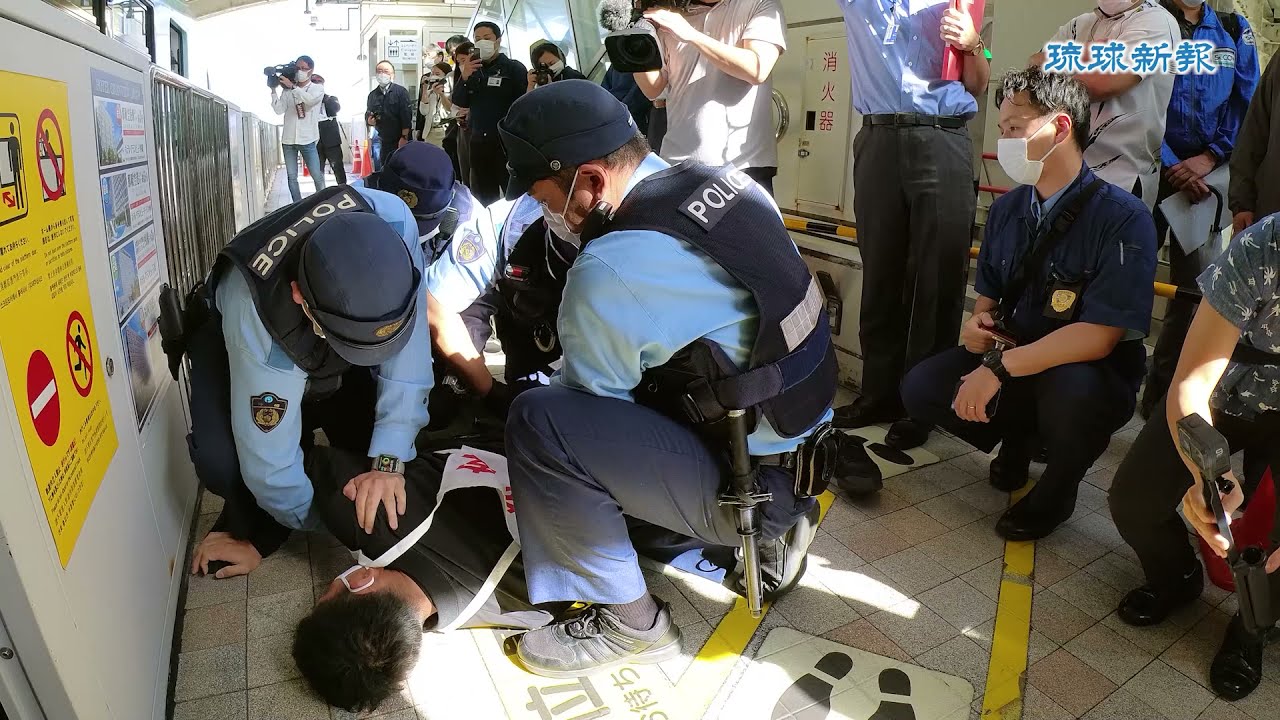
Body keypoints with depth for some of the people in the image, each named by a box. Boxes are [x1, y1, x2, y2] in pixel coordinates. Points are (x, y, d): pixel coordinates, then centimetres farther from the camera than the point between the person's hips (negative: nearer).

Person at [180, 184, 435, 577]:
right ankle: (250, 524, 6)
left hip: (312, 338, 3)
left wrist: (388, 461, -35)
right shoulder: (254, 317, -45)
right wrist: (317, 519, -18)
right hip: (227, 332, -3)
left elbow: (407, 353, -32)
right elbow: (270, 457, -34)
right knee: (222, 460, -25)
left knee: (370, 430, -15)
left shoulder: (391, 222, -40)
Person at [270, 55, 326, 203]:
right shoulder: (287, 90, 9)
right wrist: (274, 90, -6)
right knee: (292, 177, 4)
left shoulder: (318, 88, 2)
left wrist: (292, 87, -21)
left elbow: (310, 99, -20)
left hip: (307, 140, -3)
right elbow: (279, 110, 0)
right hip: (288, 140, 3)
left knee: (317, 176, -4)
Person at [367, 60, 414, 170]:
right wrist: (369, 120, -9)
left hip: (401, 141, -5)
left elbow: (406, 115, -10)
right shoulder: (373, 95, 11)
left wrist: (404, 137, -16)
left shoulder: (400, 91, -3)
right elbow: (367, 115, 16)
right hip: (384, 141, 5)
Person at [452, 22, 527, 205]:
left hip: (508, 142, -5)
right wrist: (464, 77, -11)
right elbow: (460, 102, 7)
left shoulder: (514, 68, -4)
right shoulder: (472, 69, 12)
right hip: (479, 143, 5)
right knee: (483, 199, 13)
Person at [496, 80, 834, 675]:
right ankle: (772, 532, 24)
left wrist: (526, 387, 12)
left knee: (536, 421, -16)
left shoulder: (607, 273, -23)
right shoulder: (729, 181, -2)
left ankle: (630, 622, 1)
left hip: (752, 486, -8)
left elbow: (589, 398, -7)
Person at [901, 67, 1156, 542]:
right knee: (922, 388, -15)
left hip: (1090, 376, -5)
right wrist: (978, 323, -12)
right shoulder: (1007, 209, 0)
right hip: (1012, 361, 5)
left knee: (1071, 390, -38)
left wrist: (999, 368, -28)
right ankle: (1018, 438, 15)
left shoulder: (1122, 217, -19)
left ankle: (1058, 488, -3)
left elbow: (1099, 337, -24)